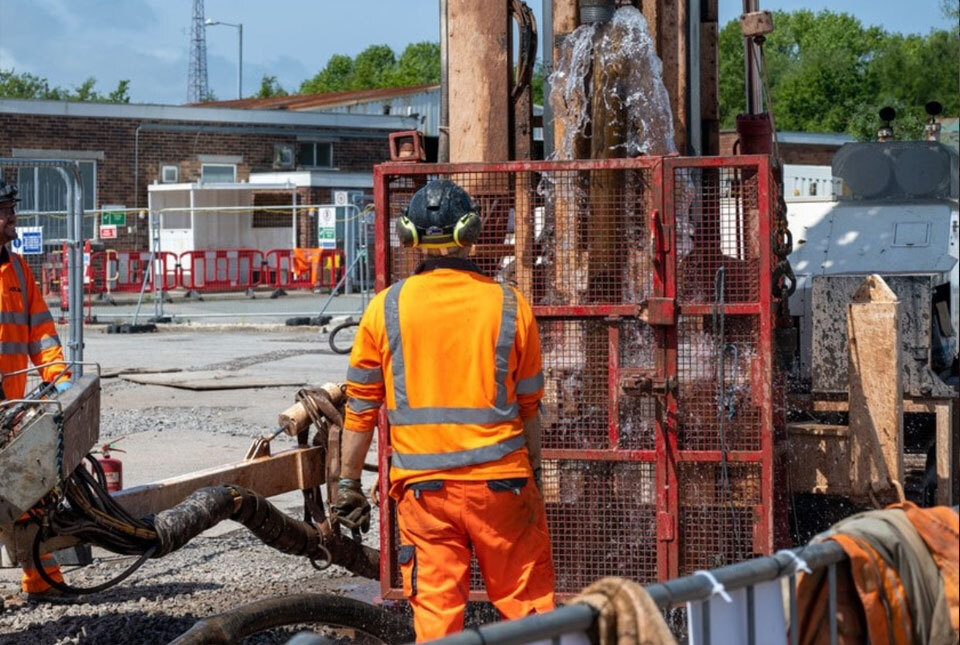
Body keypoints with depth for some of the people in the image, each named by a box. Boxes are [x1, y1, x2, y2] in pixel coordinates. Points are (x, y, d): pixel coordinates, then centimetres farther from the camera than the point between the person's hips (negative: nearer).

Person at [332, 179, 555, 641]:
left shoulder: (385, 309, -1)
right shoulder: (509, 307, -1)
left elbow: (360, 408, 3)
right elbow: (529, 407, 6)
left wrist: (348, 483, 12)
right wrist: (531, 472, 19)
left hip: (422, 486, 0)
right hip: (500, 481, 0)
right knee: (528, 603, 7)